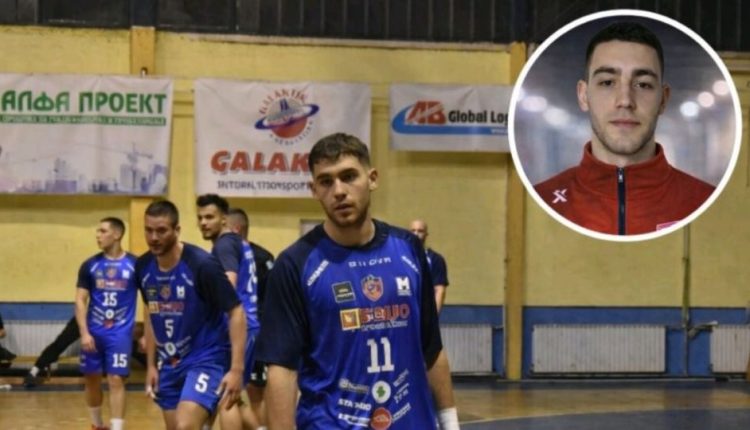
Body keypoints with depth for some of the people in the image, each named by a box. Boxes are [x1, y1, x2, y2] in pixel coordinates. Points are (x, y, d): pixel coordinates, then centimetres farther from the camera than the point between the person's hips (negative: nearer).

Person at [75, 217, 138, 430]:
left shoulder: (135, 264, -4)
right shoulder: (90, 265, 1)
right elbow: (80, 301, 1)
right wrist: (84, 333, -9)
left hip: (120, 333, -3)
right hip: (94, 332, 3)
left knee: (116, 380, -10)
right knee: (91, 379, 13)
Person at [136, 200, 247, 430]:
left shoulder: (203, 265, -20)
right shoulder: (143, 267, -1)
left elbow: (236, 312, -18)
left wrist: (236, 369, -24)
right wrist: (151, 364, 15)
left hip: (207, 359, -7)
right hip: (170, 362, 7)